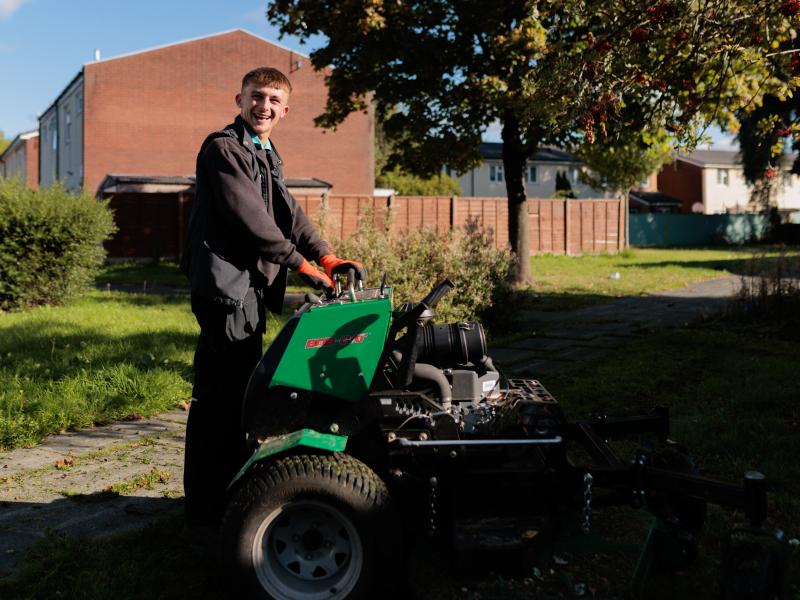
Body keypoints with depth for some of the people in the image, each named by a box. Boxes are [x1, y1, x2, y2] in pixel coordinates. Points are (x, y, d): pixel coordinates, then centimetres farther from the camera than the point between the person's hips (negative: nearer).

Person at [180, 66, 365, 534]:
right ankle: (206, 512, 1)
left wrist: (326, 255, -4)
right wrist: (303, 264, -14)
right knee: (218, 396, -7)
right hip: (227, 281, -10)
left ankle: (233, 493, 28)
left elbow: (289, 212, 10)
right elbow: (251, 218, -16)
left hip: (253, 285, 10)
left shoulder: (268, 157, 20)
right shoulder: (223, 148, -8)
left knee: (240, 393, 16)